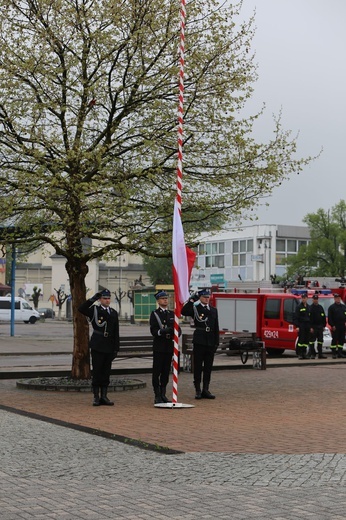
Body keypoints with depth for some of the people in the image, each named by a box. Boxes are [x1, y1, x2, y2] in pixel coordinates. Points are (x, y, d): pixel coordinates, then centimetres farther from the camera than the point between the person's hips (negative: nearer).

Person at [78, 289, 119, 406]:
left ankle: (104, 397, 12)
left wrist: (116, 348, 6)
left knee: (106, 372, 6)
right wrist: (93, 299, -17)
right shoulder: (94, 310, 2)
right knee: (97, 372, -1)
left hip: (109, 347, 4)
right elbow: (81, 309, -18)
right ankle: (96, 397, 3)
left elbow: (116, 333, 11)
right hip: (97, 347, -4)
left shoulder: (113, 313, 12)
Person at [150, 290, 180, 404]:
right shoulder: (154, 314, 0)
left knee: (166, 372, 8)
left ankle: (163, 395, 16)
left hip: (169, 346, 4)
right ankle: (157, 396, 1)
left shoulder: (172, 314, 14)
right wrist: (162, 331, -27)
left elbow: (178, 329, 11)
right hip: (159, 347, -4)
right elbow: (153, 331, -9)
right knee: (157, 372, -4)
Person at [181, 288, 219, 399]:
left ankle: (206, 390, 13)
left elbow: (216, 328, 13)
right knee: (198, 367, 0)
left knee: (208, 367, 7)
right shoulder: (195, 308, 1)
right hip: (199, 342, -4)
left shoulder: (214, 310, 14)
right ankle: (198, 390, 5)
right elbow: (184, 312, -19)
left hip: (210, 343, 4)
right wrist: (191, 300, -24)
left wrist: (216, 342, 7)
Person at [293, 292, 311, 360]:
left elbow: (310, 317, 18)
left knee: (306, 340, 4)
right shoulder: (299, 307, -2)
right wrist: (297, 326, -15)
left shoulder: (309, 307, 14)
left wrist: (311, 326, 11)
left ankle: (304, 353, 11)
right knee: (301, 340, -8)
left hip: (307, 325, 5)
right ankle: (299, 354, -5)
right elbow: (296, 317, -6)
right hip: (301, 325, -5)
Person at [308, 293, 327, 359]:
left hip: (320, 327, 6)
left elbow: (324, 317, 17)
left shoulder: (320, 307, 14)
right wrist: (311, 327, -16)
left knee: (320, 341, 6)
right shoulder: (310, 308, -5)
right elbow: (309, 318, -10)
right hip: (313, 327, -6)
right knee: (312, 341, -4)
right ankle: (312, 354, 0)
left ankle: (320, 354, 9)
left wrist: (324, 325, 10)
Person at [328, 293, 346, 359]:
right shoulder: (332, 307, -1)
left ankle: (340, 352, 13)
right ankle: (334, 353, -3)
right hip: (335, 327, -5)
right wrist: (332, 325, -13)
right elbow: (329, 318, -6)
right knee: (334, 340, -5)